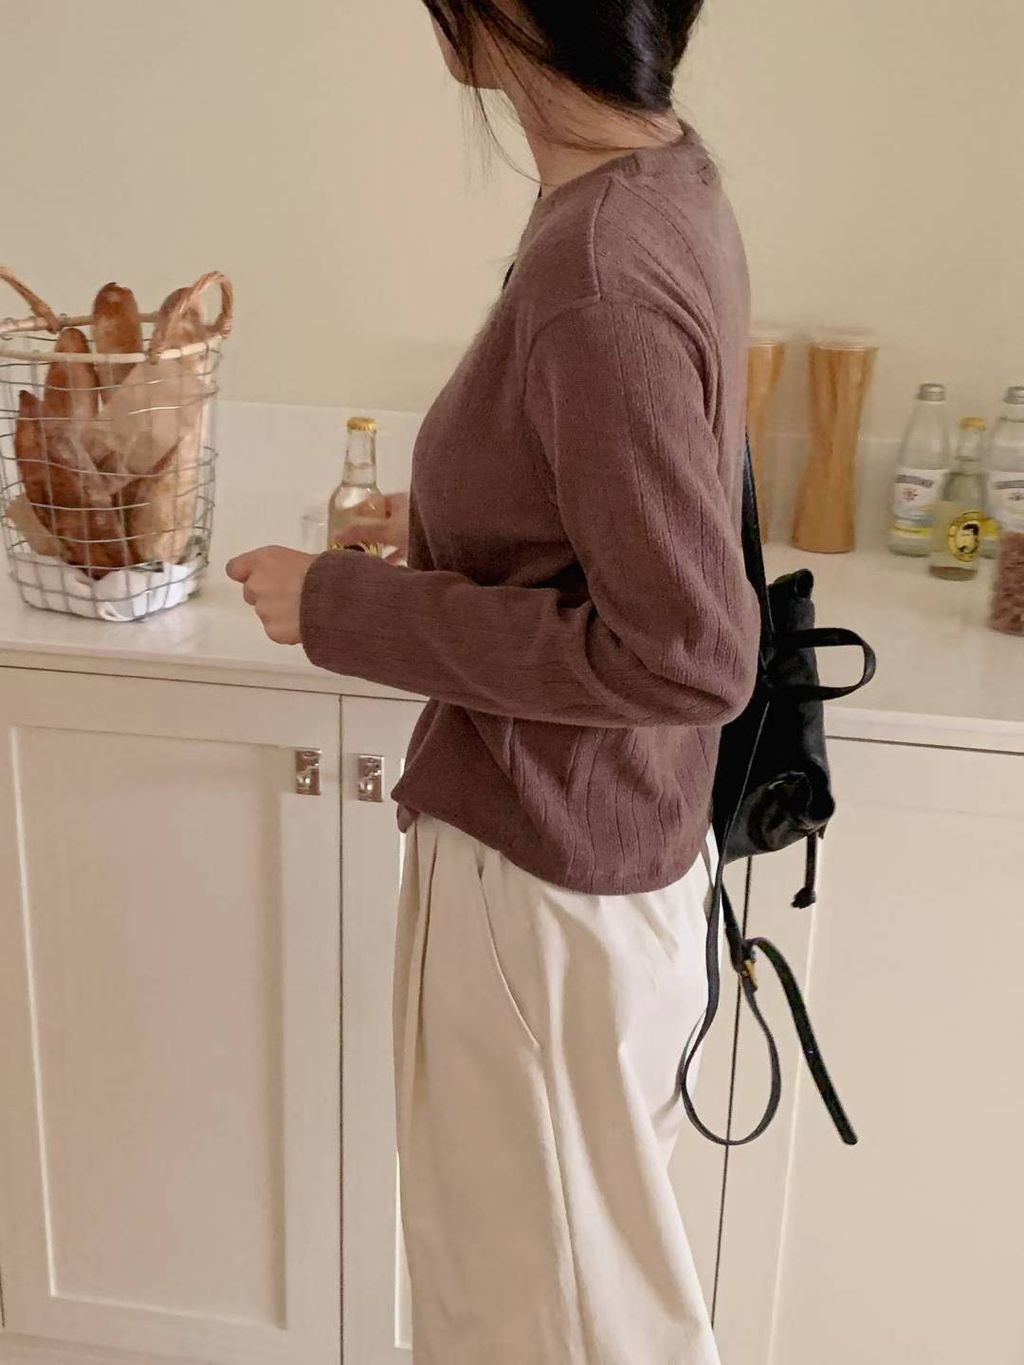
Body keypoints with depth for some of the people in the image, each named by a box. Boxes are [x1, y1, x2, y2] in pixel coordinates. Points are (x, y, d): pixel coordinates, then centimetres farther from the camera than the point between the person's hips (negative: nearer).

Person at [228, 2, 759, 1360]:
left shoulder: (597, 279, -29)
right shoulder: (666, 176, 0)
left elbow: (688, 657, -26)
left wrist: (346, 607, -21)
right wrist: (456, 516, 15)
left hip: (545, 876, -9)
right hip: (620, 839, 9)